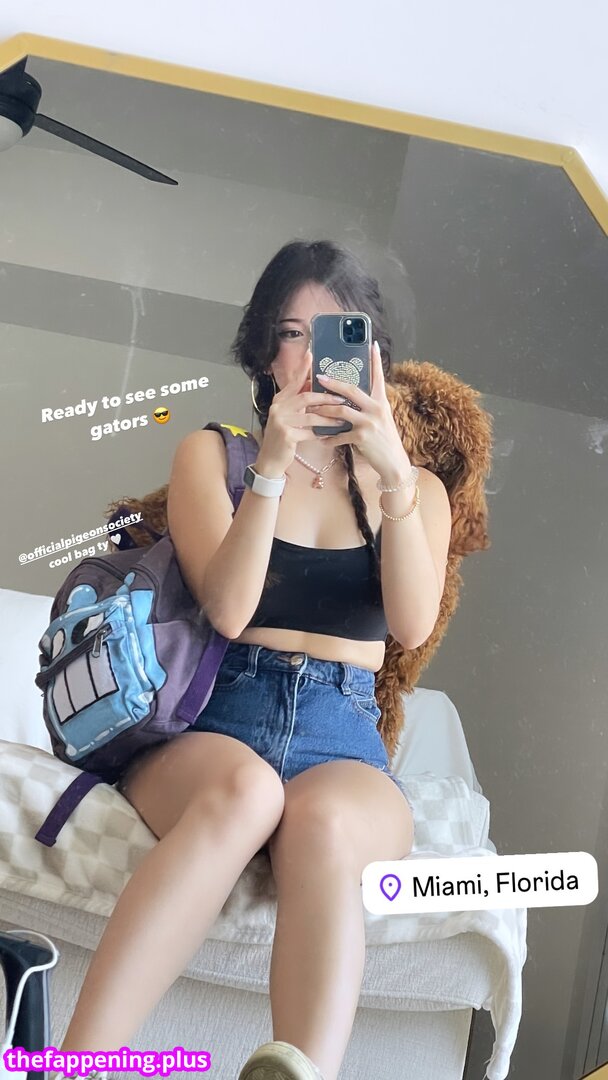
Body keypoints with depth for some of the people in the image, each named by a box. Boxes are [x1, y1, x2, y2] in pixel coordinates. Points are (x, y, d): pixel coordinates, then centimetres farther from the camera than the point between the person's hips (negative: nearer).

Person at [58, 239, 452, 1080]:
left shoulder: (415, 488, 17)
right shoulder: (212, 452, 13)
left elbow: (413, 626, -4)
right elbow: (227, 610, -4)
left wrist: (394, 475, -15)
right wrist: (273, 465, -14)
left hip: (345, 736, 1)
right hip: (211, 721, -1)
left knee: (321, 820, -37)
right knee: (245, 788, -39)